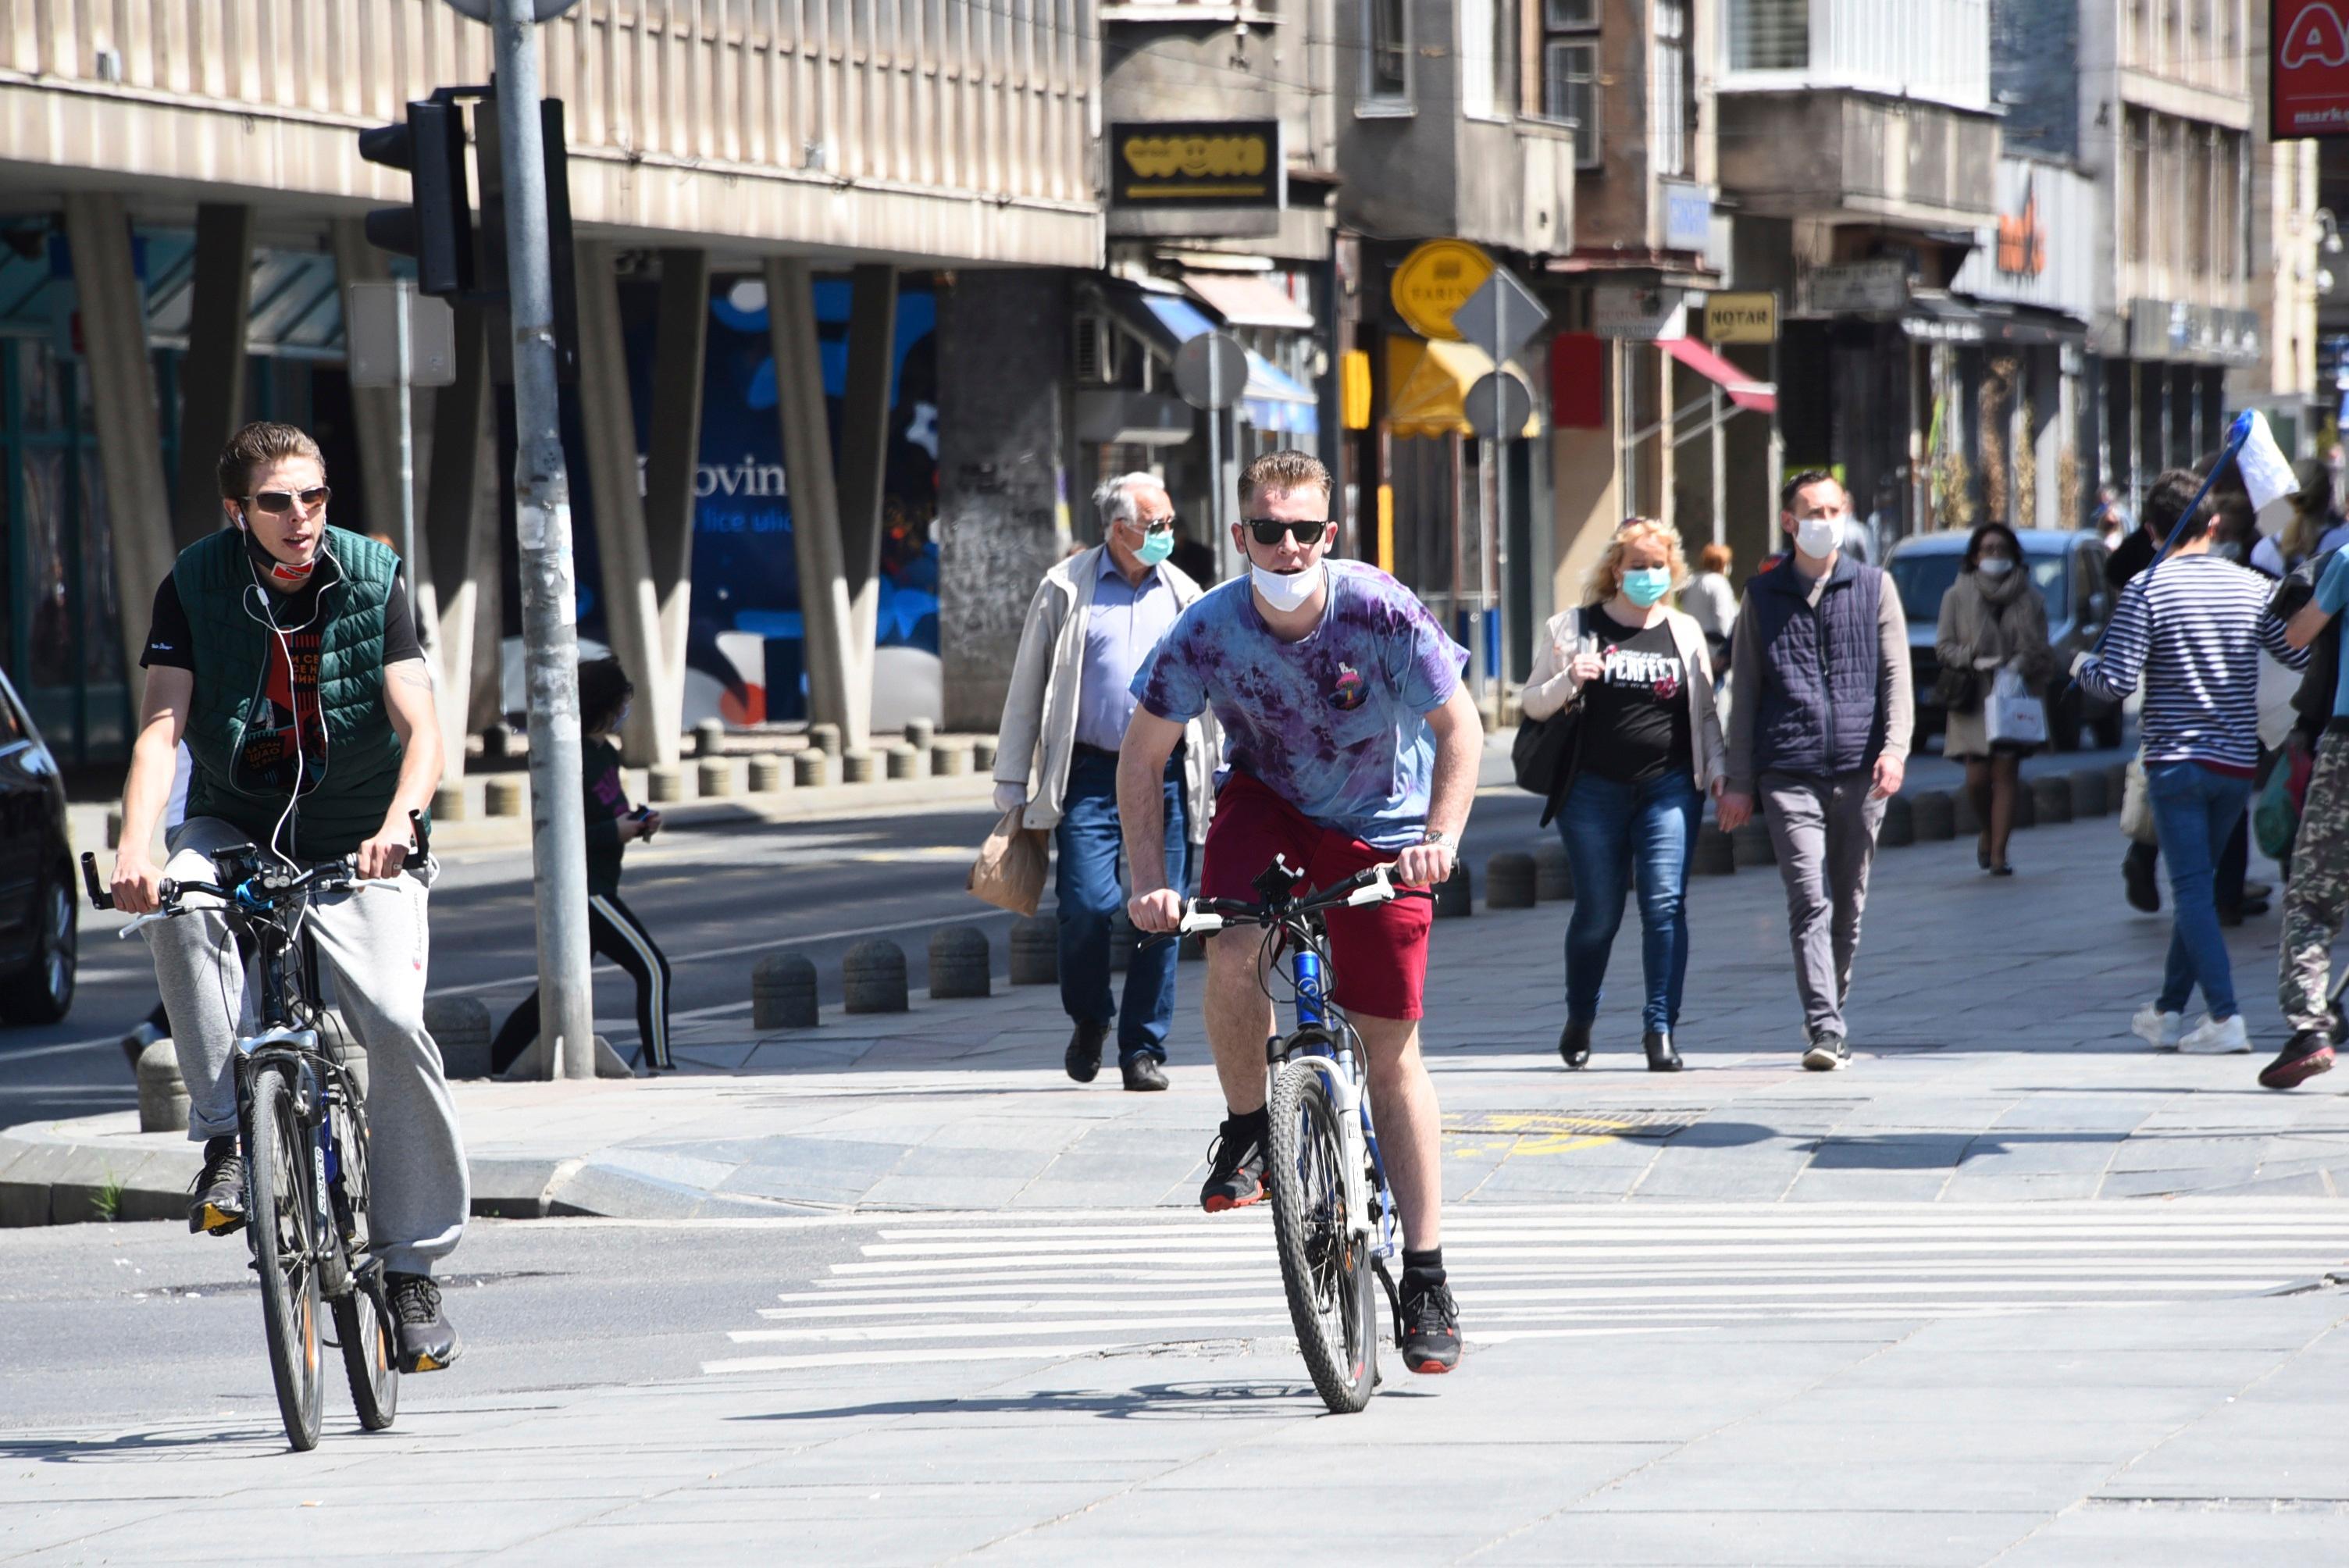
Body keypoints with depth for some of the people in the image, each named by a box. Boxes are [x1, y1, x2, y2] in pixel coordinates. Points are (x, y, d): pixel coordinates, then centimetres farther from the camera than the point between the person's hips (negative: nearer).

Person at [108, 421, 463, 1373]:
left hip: (356, 841, 0)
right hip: (235, 823, 0)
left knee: (394, 1024, -20)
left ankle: (411, 1265, -6)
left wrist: (396, 823, -38)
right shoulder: (195, 586, -9)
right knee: (179, 908, -35)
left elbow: (421, 726, -17)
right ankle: (225, 1141, -23)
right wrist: (134, 849, -36)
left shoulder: (372, 581, -9)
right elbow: (161, 726, -18)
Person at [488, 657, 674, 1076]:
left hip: (597, 889, 10)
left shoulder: (606, 752, 12)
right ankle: (659, 1066, -9)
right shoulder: (572, 760, -17)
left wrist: (638, 822, 6)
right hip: (582, 890, -10)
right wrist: (615, 832, -19)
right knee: (653, 968, -10)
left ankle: (489, 1070, 17)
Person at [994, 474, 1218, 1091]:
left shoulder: (1184, 595, 12)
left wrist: (1217, 784, 15)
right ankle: (1089, 1020, 16)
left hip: (1166, 776, 2)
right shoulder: (1066, 589, 5)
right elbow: (1027, 690, 8)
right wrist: (1013, 786, 5)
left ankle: (1144, 1049, 9)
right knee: (1088, 905, -12)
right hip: (1089, 775, -2)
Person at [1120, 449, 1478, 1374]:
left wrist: (1441, 838, -31)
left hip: (1378, 826, -1)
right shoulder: (1210, 630, -21)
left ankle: (1426, 1276, 5)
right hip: (1268, 802, 1)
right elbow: (1143, 753, -10)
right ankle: (1246, 1132, -2)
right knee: (1230, 957, -30)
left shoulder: (1380, 613, -25)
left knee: (1391, 1048, -2)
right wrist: (1145, 879, -19)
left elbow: (1459, 725, -17)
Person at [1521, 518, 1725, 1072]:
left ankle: (1661, 1029, -11)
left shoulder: (1685, 632, 12)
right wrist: (1568, 682, -12)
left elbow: (1704, 711, 19)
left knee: (1665, 905, -12)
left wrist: (1716, 768, 6)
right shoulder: (1574, 628, 5)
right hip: (1594, 790, -1)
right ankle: (1579, 1021, 25)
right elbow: (1532, 702, 7)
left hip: (1669, 788, 1)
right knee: (1598, 912, 3)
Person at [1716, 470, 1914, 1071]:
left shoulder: (1873, 587, 12)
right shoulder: (1763, 597, 11)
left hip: (1859, 772, 1)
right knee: (1810, 901, -13)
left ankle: (1831, 1014, 24)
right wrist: (1738, 782, 7)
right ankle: (1825, 1030, -19)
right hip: (1789, 774, -1)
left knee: (1848, 903, 8)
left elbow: (1896, 675, 7)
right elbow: (1743, 693, 12)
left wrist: (1894, 749, -9)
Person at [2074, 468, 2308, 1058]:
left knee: (2194, 890, -4)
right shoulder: (2251, 587, 1)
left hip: (2176, 760, -4)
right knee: (2196, 885, 17)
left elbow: (2118, 683, -16)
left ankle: (2225, 1016, -15)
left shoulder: (2146, 590, -11)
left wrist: (2082, 667, 7)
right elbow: (2306, 654, 2)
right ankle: (2169, 1010, 24)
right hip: (2238, 764, 4)